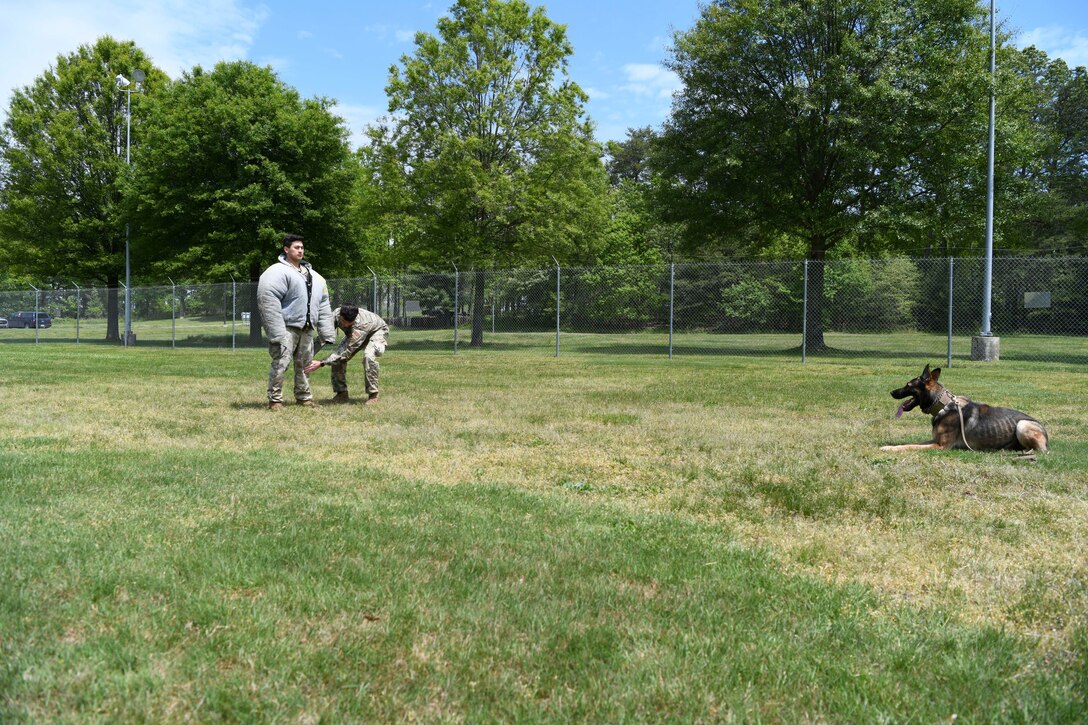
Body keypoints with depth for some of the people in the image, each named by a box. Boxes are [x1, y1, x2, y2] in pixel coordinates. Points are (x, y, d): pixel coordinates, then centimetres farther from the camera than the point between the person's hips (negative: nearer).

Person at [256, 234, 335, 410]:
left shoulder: (313, 276, 17)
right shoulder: (277, 272, -7)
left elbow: (323, 306, 17)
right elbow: (269, 303, -16)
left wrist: (327, 332, 9)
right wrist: (277, 333, -23)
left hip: (306, 329, 7)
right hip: (286, 328, -7)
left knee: (304, 365, 13)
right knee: (281, 364, -8)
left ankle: (304, 397, 24)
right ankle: (275, 400, 0)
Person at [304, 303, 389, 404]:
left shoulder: (360, 326, -45)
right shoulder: (336, 314, -31)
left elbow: (346, 351, -44)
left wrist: (321, 363, -47)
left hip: (377, 331, -6)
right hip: (354, 333, 6)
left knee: (368, 356, -34)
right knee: (337, 357, -14)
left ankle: (373, 395, -22)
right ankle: (342, 393, 0)